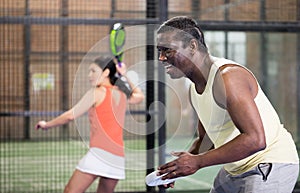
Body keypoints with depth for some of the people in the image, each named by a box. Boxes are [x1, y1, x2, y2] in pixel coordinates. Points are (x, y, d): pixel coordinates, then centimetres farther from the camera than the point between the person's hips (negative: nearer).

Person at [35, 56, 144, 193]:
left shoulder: (96, 93, -1)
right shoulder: (122, 95, 17)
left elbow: (70, 116, -8)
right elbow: (139, 96, 40)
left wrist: (47, 125, 5)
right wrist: (125, 76, 31)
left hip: (100, 152, -7)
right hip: (119, 156, 7)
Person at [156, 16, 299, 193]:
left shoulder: (228, 77, -23)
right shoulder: (195, 89, 6)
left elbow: (255, 140, -31)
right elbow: (206, 139, 17)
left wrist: (198, 161, -28)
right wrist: (180, 165, -4)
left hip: (271, 166, -9)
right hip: (234, 170, 9)